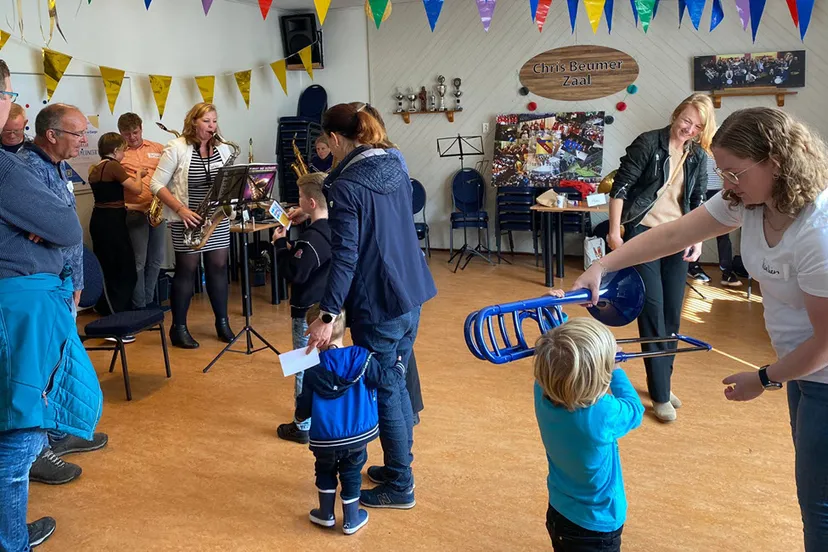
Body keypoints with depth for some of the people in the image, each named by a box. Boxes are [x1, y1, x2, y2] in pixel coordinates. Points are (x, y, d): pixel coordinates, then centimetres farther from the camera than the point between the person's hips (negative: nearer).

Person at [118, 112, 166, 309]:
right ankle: (139, 307, 8)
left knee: (156, 260, 12)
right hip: (134, 212, -4)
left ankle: (149, 301, 26)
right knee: (138, 262, -1)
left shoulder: (158, 149, 11)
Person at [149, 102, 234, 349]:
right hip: (187, 221, -4)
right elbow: (156, 184, -10)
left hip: (218, 218, 4)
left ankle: (222, 322, 21)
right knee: (186, 271, 1)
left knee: (219, 268, 8)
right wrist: (180, 209, -19)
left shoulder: (223, 149, 5)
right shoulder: (176, 148, -9)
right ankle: (179, 328, 12)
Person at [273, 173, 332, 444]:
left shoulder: (311, 239, -24)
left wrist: (281, 244, -11)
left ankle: (303, 426, 12)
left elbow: (294, 273, -21)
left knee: (305, 368, 2)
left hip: (307, 312, -8)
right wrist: (292, 247, 6)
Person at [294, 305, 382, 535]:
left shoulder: (313, 370, -7)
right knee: (351, 474, 19)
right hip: (359, 434, 0)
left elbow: (304, 409, -1)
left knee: (325, 471, 25)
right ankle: (351, 519, 28)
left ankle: (326, 514, 35)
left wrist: (299, 415, 24)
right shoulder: (363, 358, -10)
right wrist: (399, 364, 17)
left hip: (325, 438, 0)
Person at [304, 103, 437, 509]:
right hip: (411, 292, 8)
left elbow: (344, 257, -24)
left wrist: (327, 316, -24)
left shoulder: (346, 186, -18)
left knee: (385, 391, 5)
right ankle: (399, 465, 36)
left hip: (378, 303, -8)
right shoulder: (395, 165, 6)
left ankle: (399, 487, 19)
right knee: (396, 382, 21)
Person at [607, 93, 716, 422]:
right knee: (652, 309, -7)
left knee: (672, 313, 7)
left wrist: (697, 239, -2)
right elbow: (620, 186, -9)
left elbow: (699, 201, 11)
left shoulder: (698, 156, 7)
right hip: (644, 233, -5)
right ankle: (660, 395, 0)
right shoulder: (648, 143, -9)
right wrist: (614, 231, -13)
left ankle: (663, 383, 23)